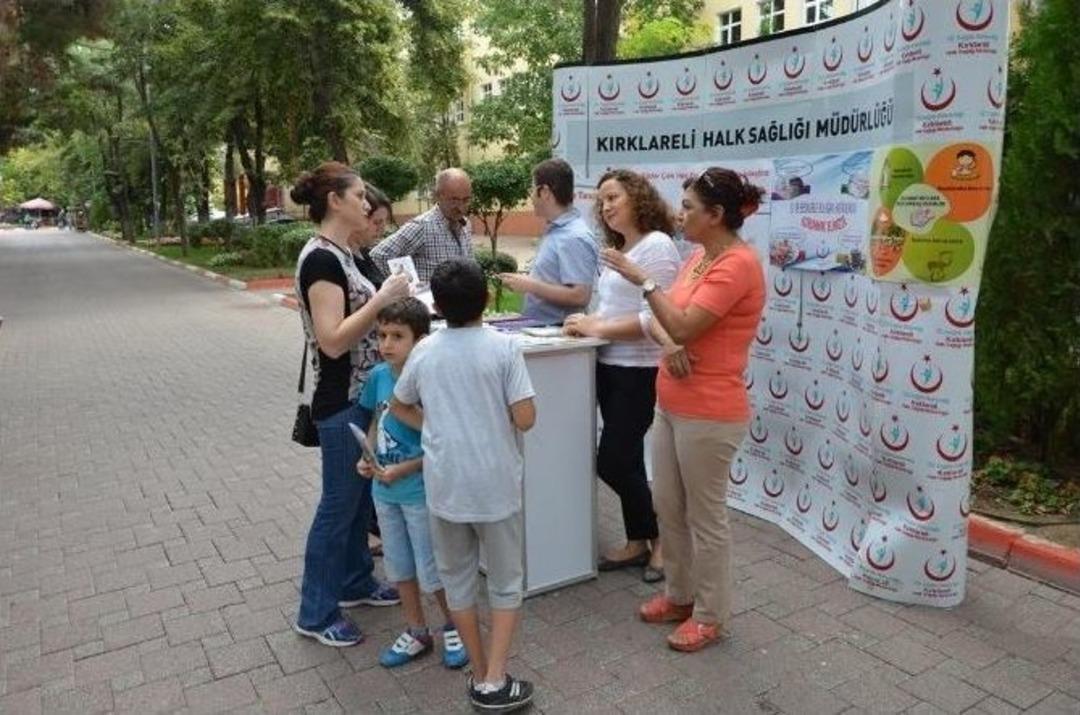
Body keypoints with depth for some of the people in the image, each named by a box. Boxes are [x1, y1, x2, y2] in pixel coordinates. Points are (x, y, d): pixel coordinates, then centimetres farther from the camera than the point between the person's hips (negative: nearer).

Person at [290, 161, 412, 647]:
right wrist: (381, 300, -24)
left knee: (361, 496, 20)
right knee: (338, 505, 2)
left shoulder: (339, 253, 10)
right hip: (340, 404, -10)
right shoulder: (321, 259, -19)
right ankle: (316, 614, 18)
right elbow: (332, 340, -25)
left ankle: (355, 582, 37)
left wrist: (388, 302, 6)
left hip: (361, 397, 10)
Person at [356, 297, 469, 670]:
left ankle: (454, 627, 34)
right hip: (384, 491, 7)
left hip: (421, 492, -6)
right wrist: (367, 457, -2)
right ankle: (416, 631, 39)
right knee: (398, 565, 19)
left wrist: (404, 469, -22)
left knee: (432, 569, 8)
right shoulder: (379, 376, -4)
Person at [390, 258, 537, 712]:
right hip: (495, 484, -2)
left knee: (457, 580, 18)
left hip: (444, 484, 3)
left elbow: (399, 408, 14)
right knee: (506, 583, 14)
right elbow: (525, 419, -13)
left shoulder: (425, 351, 1)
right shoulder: (504, 347, -10)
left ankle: (481, 676, 28)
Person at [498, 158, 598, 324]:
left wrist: (530, 285, -17)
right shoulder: (555, 230, 11)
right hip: (537, 328, 8)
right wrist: (524, 281, 6)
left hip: (556, 330, -8)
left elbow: (579, 296, -23)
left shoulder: (575, 238, -17)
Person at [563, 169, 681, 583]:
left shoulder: (656, 246, -14)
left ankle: (662, 539, 17)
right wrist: (588, 322, -4)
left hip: (639, 373, -8)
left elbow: (653, 320, -22)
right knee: (625, 462, 14)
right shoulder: (618, 249, 13)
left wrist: (596, 328, -16)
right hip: (611, 367, 8)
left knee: (613, 463, -3)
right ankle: (638, 543, 28)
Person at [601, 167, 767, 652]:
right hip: (671, 405, 9)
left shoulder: (738, 264, -18)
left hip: (709, 414, -9)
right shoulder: (699, 257, 12)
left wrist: (642, 279, -17)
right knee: (668, 507, 18)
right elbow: (666, 319, 10)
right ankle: (679, 594, 35)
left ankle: (710, 615, 23)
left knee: (705, 516, 5)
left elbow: (685, 326, -24)